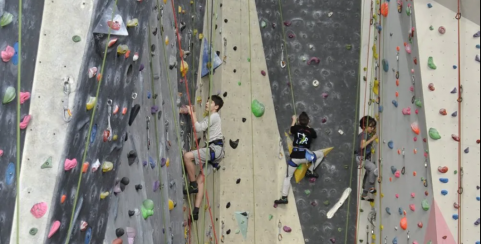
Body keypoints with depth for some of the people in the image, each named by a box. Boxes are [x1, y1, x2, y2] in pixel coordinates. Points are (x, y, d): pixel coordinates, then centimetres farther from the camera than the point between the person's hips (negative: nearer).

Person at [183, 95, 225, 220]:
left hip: (215, 148, -10)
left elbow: (199, 128, -12)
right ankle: (196, 211, 0)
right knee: (200, 180, 3)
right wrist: (192, 114, 8)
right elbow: (198, 127, 14)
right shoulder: (208, 118, 26)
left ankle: (193, 184, -12)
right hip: (213, 150, 10)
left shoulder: (214, 116, -4)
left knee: (187, 156, -24)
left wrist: (192, 114, -4)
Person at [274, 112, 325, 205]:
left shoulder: (296, 128, 7)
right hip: (305, 155, -1)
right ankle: (310, 171, 18)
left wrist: (293, 120, 43)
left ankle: (284, 198, 5)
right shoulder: (310, 130, 6)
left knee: (288, 177, 12)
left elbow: (291, 130, 31)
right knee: (321, 154, 24)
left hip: (294, 157, 1)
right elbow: (315, 136, 30)